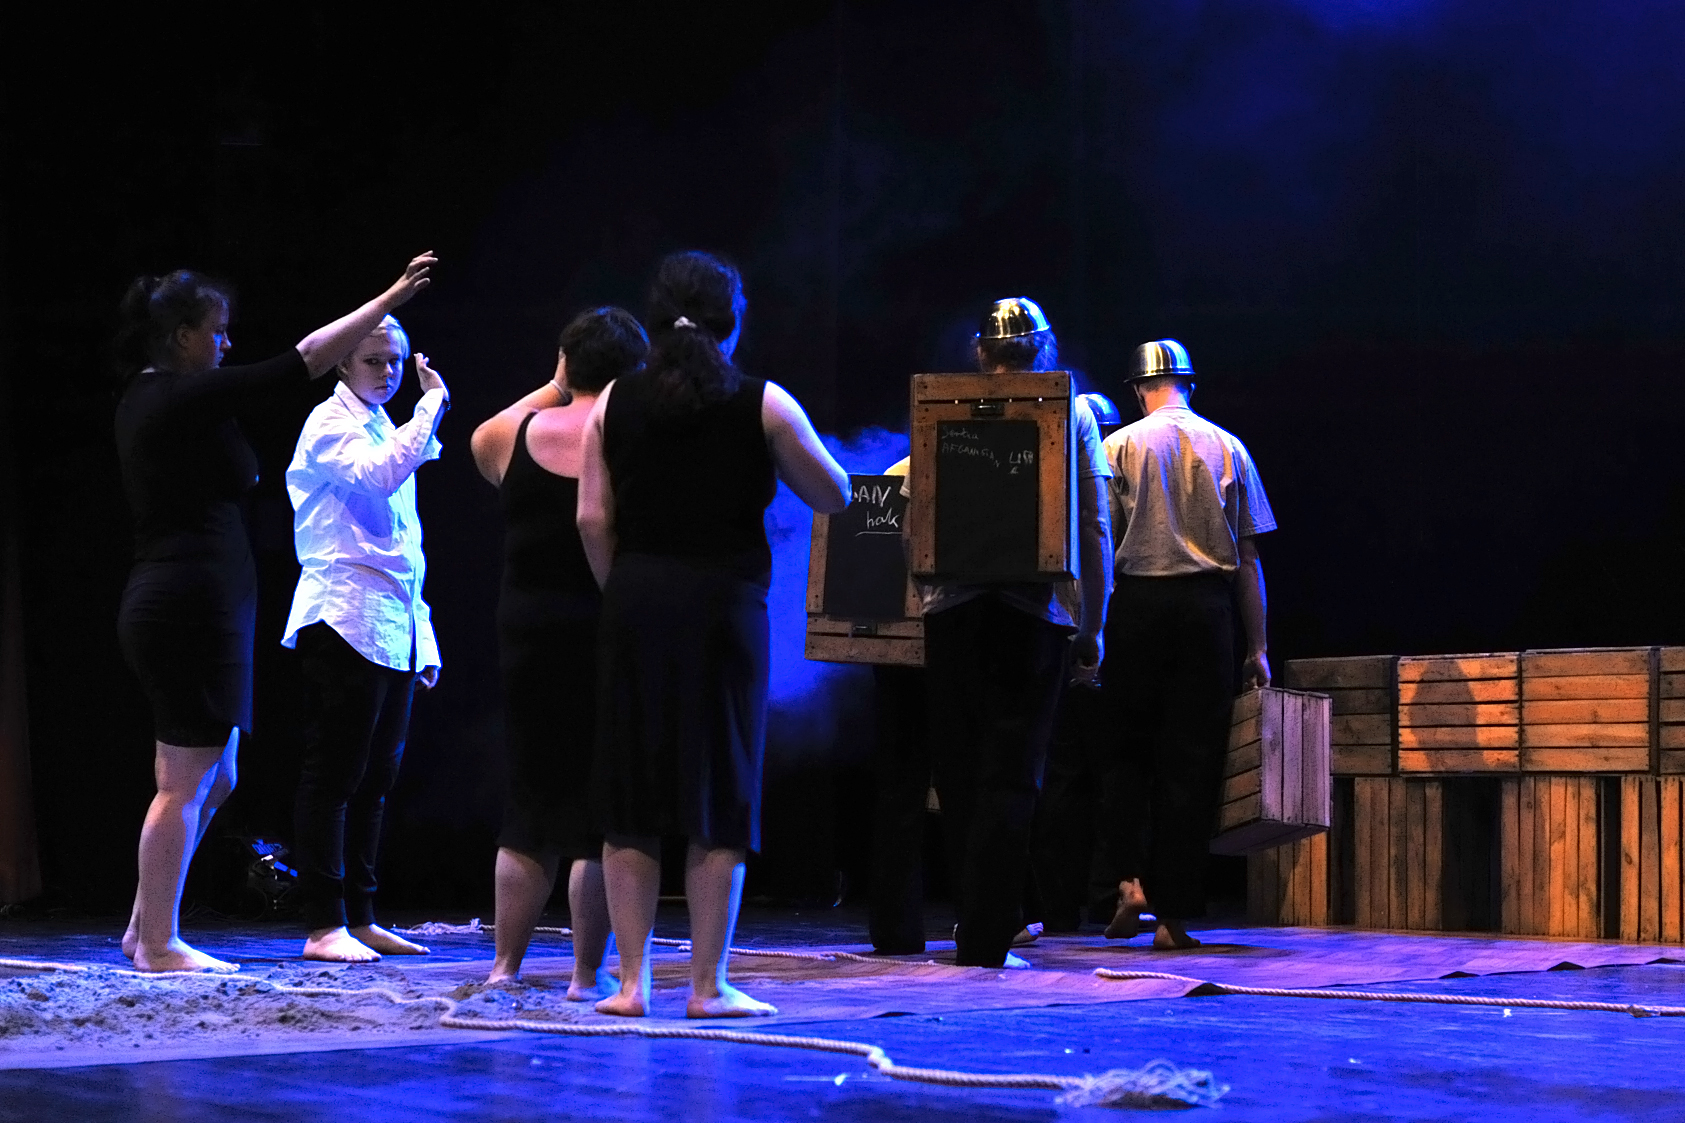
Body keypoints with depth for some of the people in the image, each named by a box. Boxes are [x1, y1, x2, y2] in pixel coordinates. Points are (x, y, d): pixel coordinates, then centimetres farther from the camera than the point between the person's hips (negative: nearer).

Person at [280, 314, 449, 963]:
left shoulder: (387, 432, 22)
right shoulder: (331, 424, -3)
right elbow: (380, 475, -25)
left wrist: (425, 641, 20)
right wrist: (432, 405, -14)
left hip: (393, 631, 8)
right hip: (346, 620, -8)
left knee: (373, 780, 9)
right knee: (332, 779, -7)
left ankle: (360, 920, 13)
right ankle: (324, 927, -7)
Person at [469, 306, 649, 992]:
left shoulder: (512, 436, 0)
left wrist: (551, 392, 22)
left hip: (528, 633, 3)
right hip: (614, 639, -3)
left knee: (528, 802, 12)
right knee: (603, 807, 2)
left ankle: (505, 965, 14)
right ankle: (588, 973, 4)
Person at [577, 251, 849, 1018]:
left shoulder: (615, 404, 5)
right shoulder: (761, 405, -2)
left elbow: (592, 518, 0)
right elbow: (834, 495, 5)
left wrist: (622, 590, 10)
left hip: (636, 605, 2)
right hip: (723, 605, -2)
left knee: (631, 803, 8)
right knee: (720, 799, 3)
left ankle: (631, 980, 7)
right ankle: (708, 985, 4)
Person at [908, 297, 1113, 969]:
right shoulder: (1072, 414, 6)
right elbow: (1095, 528, 4)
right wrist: (1091, 628, 8)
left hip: (954, 605, 1)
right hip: (1036, 609, -1)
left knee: (958, 768, 11)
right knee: (1010, 772, -2)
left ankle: (975, 918, 17)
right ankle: (986, 936, -7)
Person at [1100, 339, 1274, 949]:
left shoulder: (1119, 446, 3)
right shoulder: (1228, 448, 7)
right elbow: (1248, 555, 7)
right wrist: (1257, 647, 10)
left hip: (1136, 602, -1)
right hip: (1207, 604, 1)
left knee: (1128, 750, 12)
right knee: (1192, 760, 2)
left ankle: (1131, 880, -7)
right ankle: (1174, 915, 1)